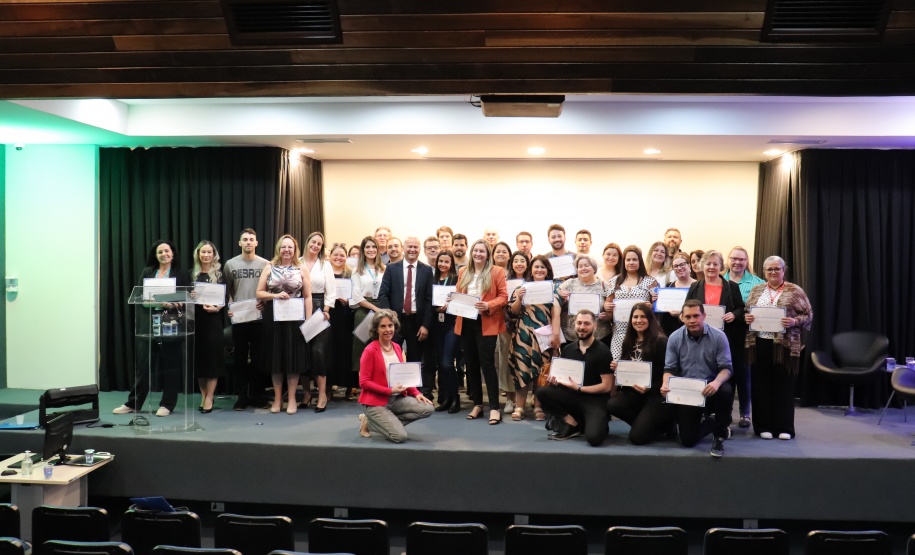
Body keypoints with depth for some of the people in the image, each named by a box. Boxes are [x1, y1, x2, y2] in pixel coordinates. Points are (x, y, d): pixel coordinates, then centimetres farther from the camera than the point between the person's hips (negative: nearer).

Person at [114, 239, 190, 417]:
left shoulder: (180, 274, 6)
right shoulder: (147, 273, 10)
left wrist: (176, 304, -19)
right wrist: (162, 302, -15)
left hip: (171, 323, -1)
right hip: (149, 322, 2)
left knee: (170, 363, 2)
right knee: (143, 363, 4)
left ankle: (167, 404, 9)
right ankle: (133, 403, 14)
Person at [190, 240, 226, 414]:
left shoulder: (220, 274, 2)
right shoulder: (192, 274, 10)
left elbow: (226, 298, -1)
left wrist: (217, 308, -18)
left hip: (213, 320, -3)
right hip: (196, 319, 3)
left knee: (213, 356, -4)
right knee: (198, 356, 5)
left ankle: (209, 398, 1)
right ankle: (203, 395, 16)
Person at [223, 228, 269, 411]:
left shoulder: (265, 264, 3)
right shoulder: (230, 264, 7)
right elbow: (226, 290, 9)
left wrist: (265, 302, -9)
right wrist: (229, 307, -4)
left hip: (259, 317, 0)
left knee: (258, 357, 4)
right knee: (240, 358, 5)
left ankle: (255, 394, 13)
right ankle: (242, 396, 10)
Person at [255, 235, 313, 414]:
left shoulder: (301, 269, 3)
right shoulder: (269, 268, 4)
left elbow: (307, 297, 1)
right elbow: (259, 293, 3)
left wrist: (308, 320, -6)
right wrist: (275, 295, -15)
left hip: (295, 318, -1)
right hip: (273, 317, 1)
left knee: (293, 356, 3)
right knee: (275, 357, 6)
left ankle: (291, 399, 13)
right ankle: (277, 398, 17)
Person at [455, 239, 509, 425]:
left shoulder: (497, 272, -2)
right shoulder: (463, 272, 12)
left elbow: (503, 297, -5)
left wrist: (488, 306, -21)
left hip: (486, 323, -5)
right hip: (466, 323, 5)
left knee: (487, 363, -8)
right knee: (471, 364, 9)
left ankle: (494, 407, -4)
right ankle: (477, 404, 19)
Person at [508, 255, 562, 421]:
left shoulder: (554, 287, 4)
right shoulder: (522, 287, 10)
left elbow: (556, 312, -5)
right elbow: (513, 313, 8)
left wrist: (556, 334, -14)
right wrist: (519, 299, -10)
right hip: (524, 335, 1)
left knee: (542, 371, 2)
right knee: (521, 369, -3)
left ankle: (538, 407, 12)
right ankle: (519, 407, 4)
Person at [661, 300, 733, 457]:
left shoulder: (718, 336, -9)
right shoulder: (674, 338, -4)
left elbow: (726, 368, -12)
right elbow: (670, 369, -1)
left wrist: (717, 382, -35)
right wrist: (665, 384, -25)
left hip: (711, 388, -1)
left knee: (726, 391, -38)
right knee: (687, 440, -9)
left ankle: (720, 434, -10)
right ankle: (711, 423, 28)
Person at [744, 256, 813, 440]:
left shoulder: (795, 291, 2)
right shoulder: (756, 290, 12)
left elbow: (808, 315, 0)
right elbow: (746, 311, 15)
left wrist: (794, 322, -18)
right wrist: (746, 317, -7)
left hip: (785, 345, -3)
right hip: (759, 344, 3)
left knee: (784, 386, 2)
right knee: (761, 386, 6)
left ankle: (784, 427, 11)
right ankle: (764, 426, 14)